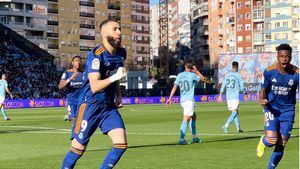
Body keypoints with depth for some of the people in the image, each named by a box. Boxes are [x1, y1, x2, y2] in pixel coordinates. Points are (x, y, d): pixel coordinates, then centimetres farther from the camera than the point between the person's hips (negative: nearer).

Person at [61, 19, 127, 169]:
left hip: (109, 105, 7)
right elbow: (95, 86, -27)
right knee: (78, 148, -2)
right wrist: (114, 77, -36)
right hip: (91, 105, -6)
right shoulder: (96, 55, -18)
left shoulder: (121, 53, 6)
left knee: (121, 143, -8)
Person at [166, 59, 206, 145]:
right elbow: (203, 79, 9)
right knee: (186, 119, -10)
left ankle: (194, 137, 25)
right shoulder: (192, 75, -6)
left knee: (194, 117, 21)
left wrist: (170, 98, 2)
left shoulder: (179, 75, 7)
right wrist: (196, 71, 15)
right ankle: (181, 139, -16)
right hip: (190, 100, -7)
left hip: (182, 100, 7)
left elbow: (174, 87, 2)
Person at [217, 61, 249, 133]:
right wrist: (246, 94, 14)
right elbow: (242, 87, -1)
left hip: (228, 97, 5)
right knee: (234, 112, -7)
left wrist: (220, 95, 7)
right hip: (235, 96, -5)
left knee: (235, 112, 14)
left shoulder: (227, 75, 8)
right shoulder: (238, 75, -4)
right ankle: (226, 125, -24)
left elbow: (223, 86, 5)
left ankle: (238, 128, 17)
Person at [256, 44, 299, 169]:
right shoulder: (269, 71, -10)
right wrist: (262, 99, -22)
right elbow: (264, 90, 0)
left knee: (280, 146, 3)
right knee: (271, 140, -20)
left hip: (287, 110, 1)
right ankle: (263, 141, 18)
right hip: (272, 108, -1)